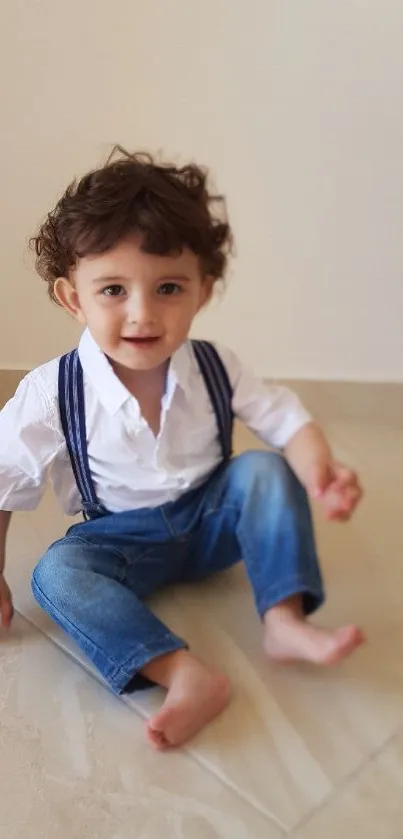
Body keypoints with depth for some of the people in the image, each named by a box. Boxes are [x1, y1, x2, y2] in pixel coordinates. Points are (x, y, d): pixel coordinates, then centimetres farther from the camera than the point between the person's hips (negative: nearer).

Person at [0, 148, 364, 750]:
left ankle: (285, 621, -21)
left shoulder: (216, 370, -14)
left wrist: (321, 473, -32)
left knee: (266, 469, -22)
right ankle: (186, 674, -39)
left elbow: (288, 420, -10)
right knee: (55, 572, -28)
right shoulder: (51, 394, -19)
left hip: (212, 518, 2)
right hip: (122, 538, -1)